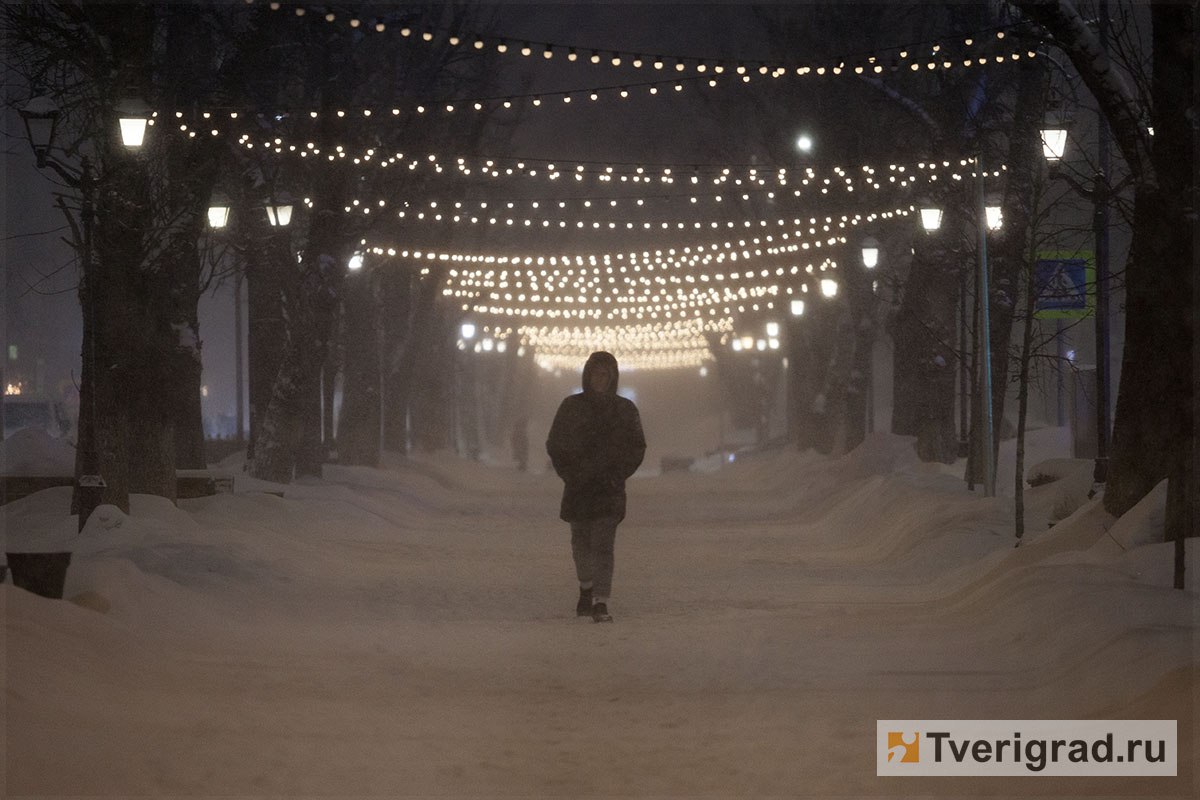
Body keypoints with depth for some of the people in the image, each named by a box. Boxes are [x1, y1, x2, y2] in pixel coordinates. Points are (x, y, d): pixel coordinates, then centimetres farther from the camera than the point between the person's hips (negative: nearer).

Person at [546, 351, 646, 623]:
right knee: (581, 540, 14)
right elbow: (554, 444, 6)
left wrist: (618, 475, -4)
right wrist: (569, 474, -5)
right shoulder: (572, 407, 3)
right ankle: (586, 589, 36)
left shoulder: (625, 409, 4)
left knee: (602, 544, -13)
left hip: (609, 488, -2)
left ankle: (600, 602, -19)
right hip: (578, 488, 2)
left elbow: (637, 447, 8)